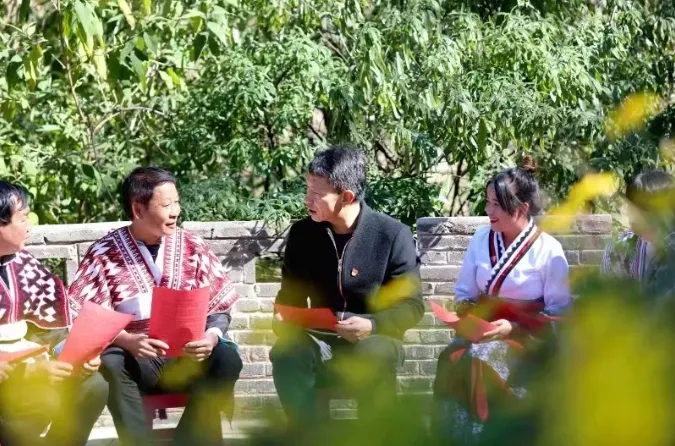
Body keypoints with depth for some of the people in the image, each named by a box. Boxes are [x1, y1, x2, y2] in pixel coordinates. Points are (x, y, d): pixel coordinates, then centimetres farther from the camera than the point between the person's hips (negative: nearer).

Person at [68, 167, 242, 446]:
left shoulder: (193, 248, 6)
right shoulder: (105, 254, -2)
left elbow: (219, 308, 6)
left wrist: (211, 336, -17)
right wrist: (127, 341, -24)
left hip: (187, 358, 2)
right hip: (135, 358, -2)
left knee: (226, 358, -28)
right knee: (109, 365, -35)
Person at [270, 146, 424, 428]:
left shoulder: (393, 235, -8)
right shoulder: (302, 233, 3)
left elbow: (411, 305, -6)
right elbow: (290, 295, 14)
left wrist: (372, 325, -25)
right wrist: (282, 317, -10)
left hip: (374, 340, -2)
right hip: (322, 343, 2)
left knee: (374, 356, -38)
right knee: (286, 352, -31)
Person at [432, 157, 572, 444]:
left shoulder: (548, 250, -6)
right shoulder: (481, 239, 8)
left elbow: (559, 314, -7)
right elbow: (464, 292, 15)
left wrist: (513, 327, -17)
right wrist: (464, 312, -7)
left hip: (527, 336, -4)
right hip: (482, 329, 4)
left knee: (478, 359, -33)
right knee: (451, 358, -28)